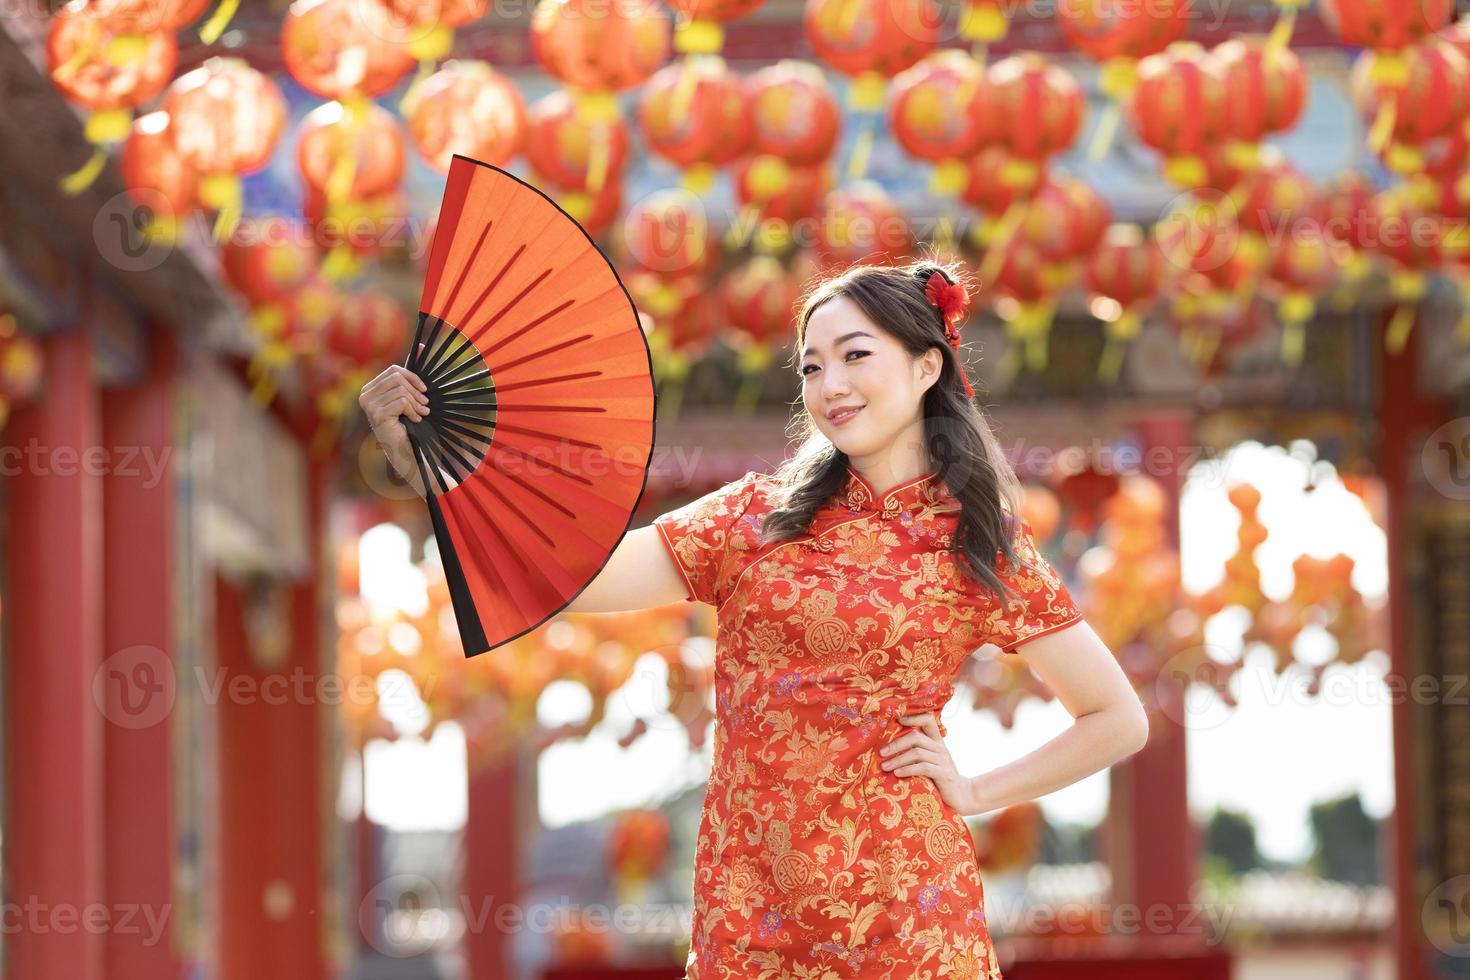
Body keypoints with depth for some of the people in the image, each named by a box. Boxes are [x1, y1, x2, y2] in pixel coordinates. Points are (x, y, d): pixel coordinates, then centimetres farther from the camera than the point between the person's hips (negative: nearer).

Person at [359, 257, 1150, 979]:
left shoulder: (981, 548, 2)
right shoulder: (759, 517, 6)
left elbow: (1119, 720, 9)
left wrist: (974, 792, 0)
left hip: (897, 913, -2)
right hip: (746, 909, 2)